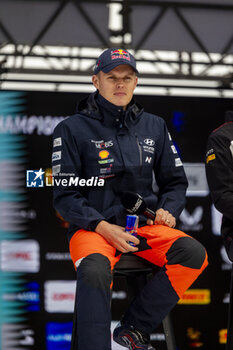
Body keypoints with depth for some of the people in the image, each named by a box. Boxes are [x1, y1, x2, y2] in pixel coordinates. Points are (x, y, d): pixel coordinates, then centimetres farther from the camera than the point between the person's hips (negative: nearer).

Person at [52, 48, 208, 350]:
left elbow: (175, 182, 20)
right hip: (92, 226, -4)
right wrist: (103, 227, -17)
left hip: (144, 225, 4)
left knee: (194, 254, -25)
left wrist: (167, 211, -3)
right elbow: (65, 195, -3)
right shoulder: (72, 129, 1)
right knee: (95, 272, -38)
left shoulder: (154, 127, 13)